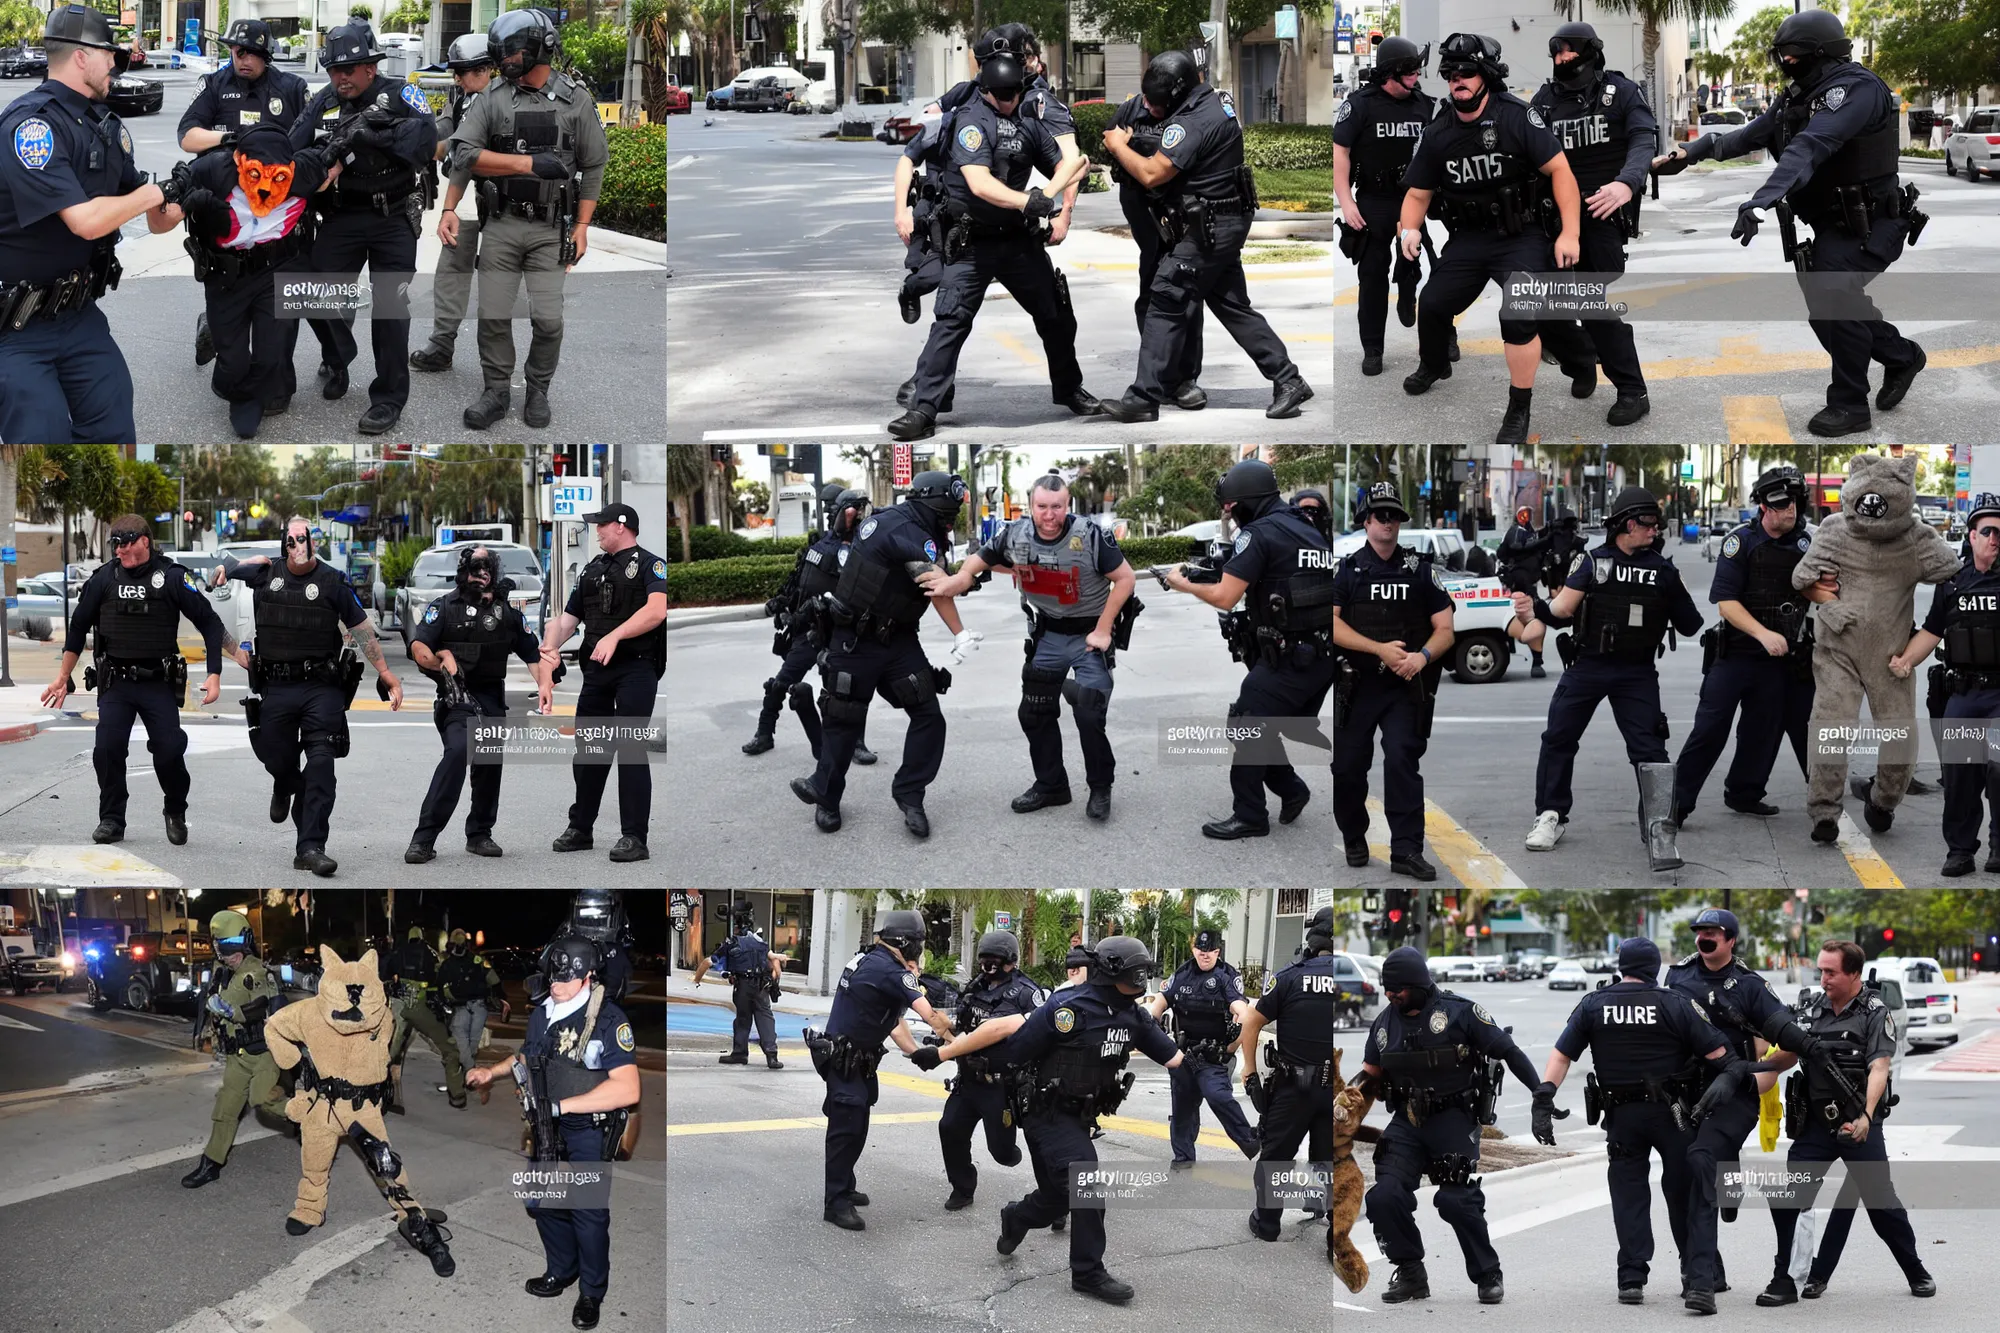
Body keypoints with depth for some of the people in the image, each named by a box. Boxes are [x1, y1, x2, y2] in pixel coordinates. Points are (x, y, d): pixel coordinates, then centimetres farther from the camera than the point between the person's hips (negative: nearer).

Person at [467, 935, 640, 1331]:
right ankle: (561, 1272, 40)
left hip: (590, 1131, -7)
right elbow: (527, 1058, 21)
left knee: (588, 1213, 2)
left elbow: (628, 1090, -30)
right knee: (544, 1202, 18)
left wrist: (562, 1105, -28)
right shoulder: (542, 1015, -1)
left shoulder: (608, 1020, -23)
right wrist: (492, 1072, 3)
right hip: (549, 1130, 7)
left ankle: (592, 1294, 19)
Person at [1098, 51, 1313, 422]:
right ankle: (1288, 380, 14)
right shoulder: (1215, 101, 10)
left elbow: (1152, 174, -24)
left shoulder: (1193, 122, -21)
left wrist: (1119, 146, -8)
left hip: (1207, 231, -10)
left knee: (1165, 306, -6)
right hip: (1228, 224, 10)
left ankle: (1143, 399, -4)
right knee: (1232, 305, 15)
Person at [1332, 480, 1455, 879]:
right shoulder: (1346, 570, 6)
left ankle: (1406, 850, -15)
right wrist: (1380, 649, -18)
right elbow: (1332, 625, -7)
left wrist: (1423, 656, -17)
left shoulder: (1420, 569, 8)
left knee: (1402, 759, -15)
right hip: (1356, 685, 1)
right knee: (1347, 766, 2)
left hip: (1405, 686, -1)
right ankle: (1354, 840, 23)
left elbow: (1445, 628, 5)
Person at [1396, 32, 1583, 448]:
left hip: (1520, 237, -5)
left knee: (1518, 317, -23)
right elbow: (1418, 193, 10)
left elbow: (1559, 169, -14)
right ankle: (1434, 366, 34)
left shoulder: (1516, 117, -14)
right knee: (1432, 305, -1)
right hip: (1468, 238, 5)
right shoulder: (1437, 135, 1)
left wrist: (1569, 233, -21)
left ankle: (1519, 411, -7)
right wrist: (1410, 228, -12)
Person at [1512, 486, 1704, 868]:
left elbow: (1689, 623, 12)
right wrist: (1536, 612, -26)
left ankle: (1659, 831, -7)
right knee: (1559, 738, 5)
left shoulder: (1663, 571, 5)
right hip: (1587, 666, 0)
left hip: (1637, 674, 0)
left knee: (1649, 747, -7)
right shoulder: (1592, 563, 0)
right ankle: (1551, 816, 19)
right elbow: (1564, 607, -10)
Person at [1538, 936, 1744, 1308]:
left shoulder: (1593, 1006, 0)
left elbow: (1562, 1055, -3)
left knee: (1629, 1195, 7)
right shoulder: (1675, 1005, -7)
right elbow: (1718, 1054, -8)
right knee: (1684, 1194, 6)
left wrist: (1544, 1097, -3)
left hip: (1621, 1116, 1)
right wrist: (1734, 1072, 7)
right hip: (1671, 1111, -1)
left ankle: (1632, 1280, 1)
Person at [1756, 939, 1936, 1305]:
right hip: (1816, 1124, 4)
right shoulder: (1810, 1007, 6)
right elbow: (1787, 1056, 15)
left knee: (1882, 1203, 3)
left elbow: (1879, 1069, -18)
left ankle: (1916, 1272, 24)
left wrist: (1866, 1117, -31)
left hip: (1860, 1126, -4)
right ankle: (1784, 1280, -2)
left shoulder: (1876, 1013, -7)